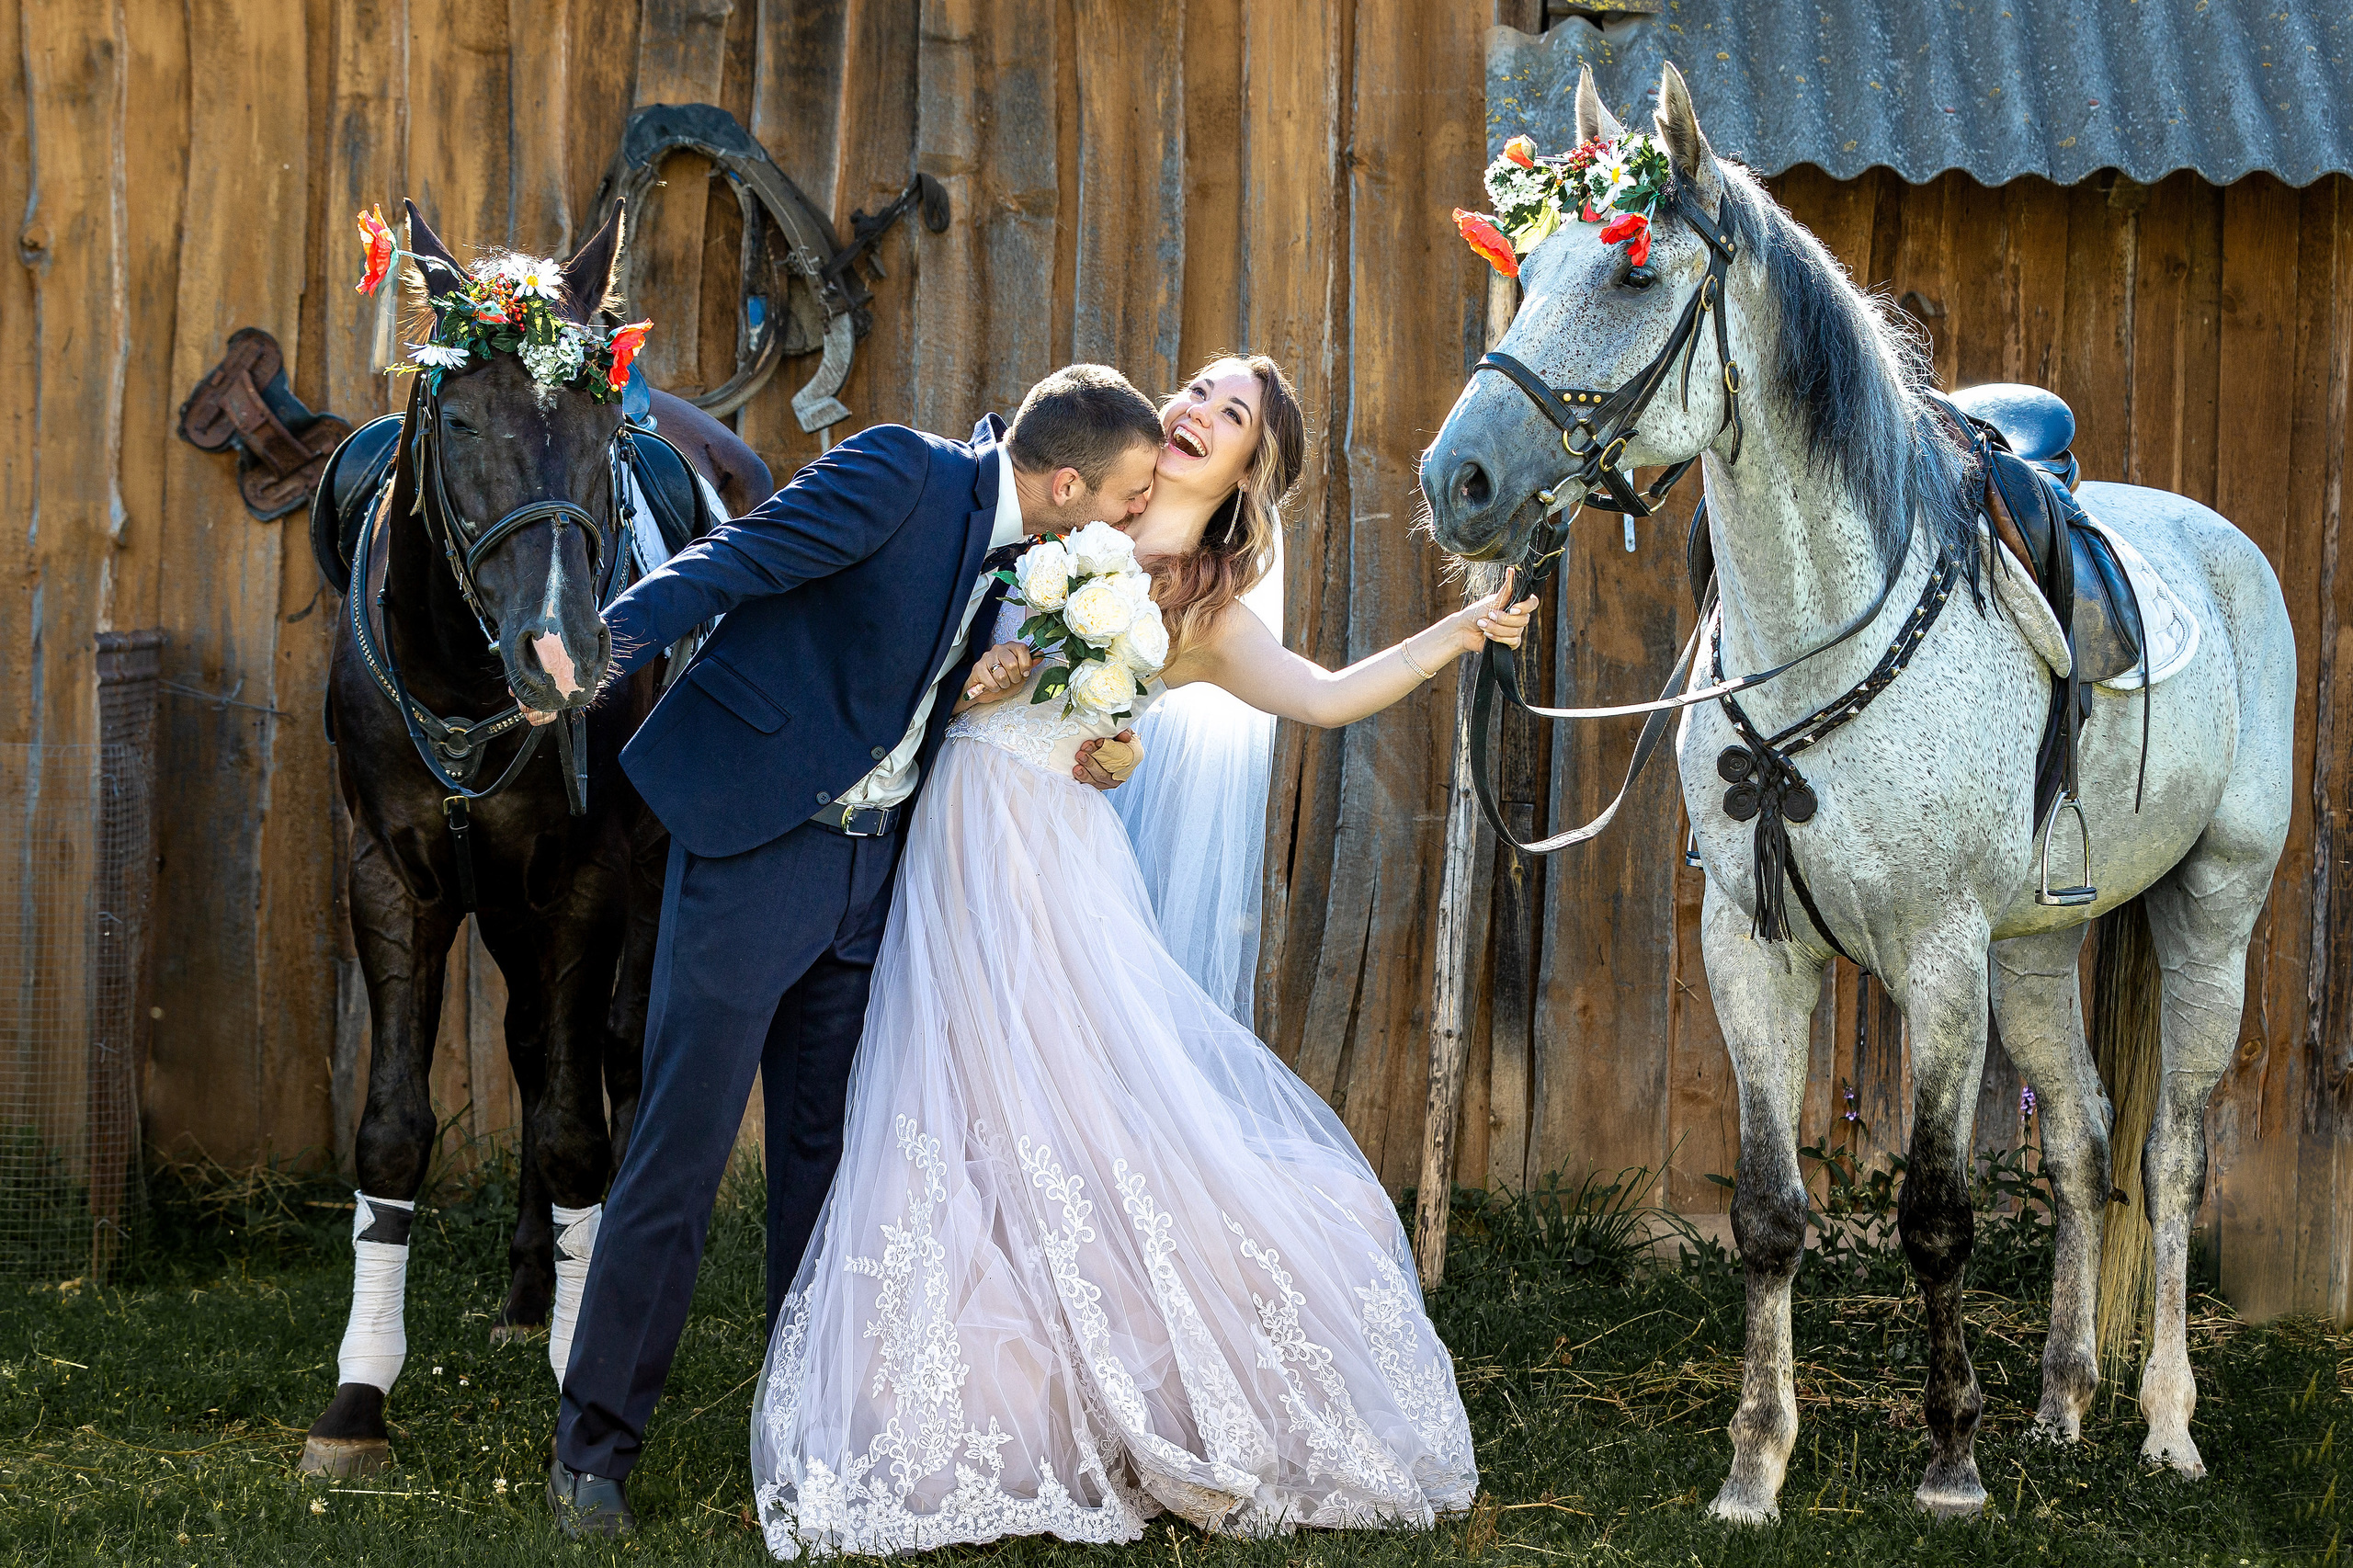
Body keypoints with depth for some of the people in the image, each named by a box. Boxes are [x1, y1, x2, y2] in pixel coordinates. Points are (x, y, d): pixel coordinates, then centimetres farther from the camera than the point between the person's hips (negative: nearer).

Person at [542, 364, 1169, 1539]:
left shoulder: (1012, 550, 10)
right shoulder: (898, 475, -14)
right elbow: (738, 561, -19)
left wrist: (1064, 746, 2)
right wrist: (600, 647, -31)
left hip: (866, 868, 8)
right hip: (757, 846, -8)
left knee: (827, 1152, 12)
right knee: (682, 1150, -5)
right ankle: (595, 1441, 3)